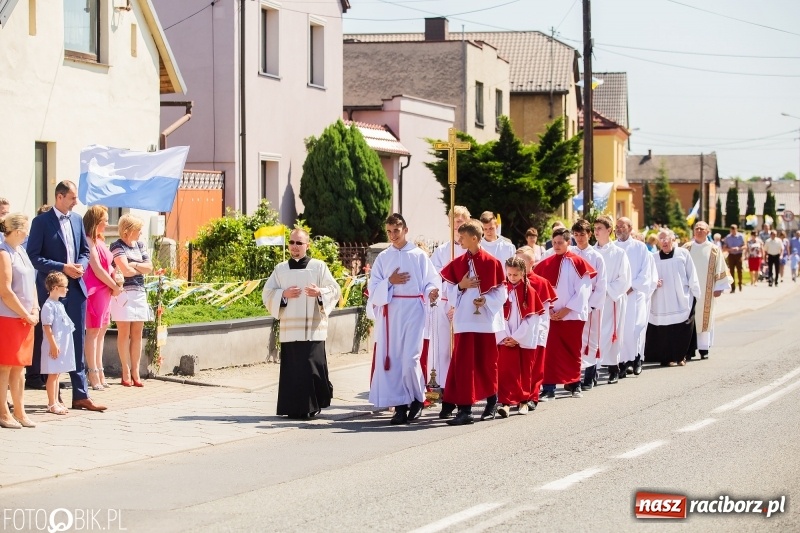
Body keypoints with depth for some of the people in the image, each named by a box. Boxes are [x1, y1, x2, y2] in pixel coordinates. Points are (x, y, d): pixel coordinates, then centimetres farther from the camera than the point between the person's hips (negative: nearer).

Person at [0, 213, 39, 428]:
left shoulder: (21, 251, 13)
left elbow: (31, 283, 16)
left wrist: (35, 311, 3)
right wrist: (26, 315, -11)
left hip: (26, 318, 8)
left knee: (19, 367, 11)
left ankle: (19, 412, 16)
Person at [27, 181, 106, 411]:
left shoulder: (77, 219, 10)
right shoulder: (41, 221, -7)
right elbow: (33, 256, -11)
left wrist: (81, 266, -4)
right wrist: (63, 268, -17)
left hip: (76, 288, 5)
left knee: (77, 344, 6)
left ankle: (80, 395, 8)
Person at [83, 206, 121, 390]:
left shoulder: (99, 241, 18)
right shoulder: (89, 241, -11)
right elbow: (97, 269, -15)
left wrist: (116, 277, 1)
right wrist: (115, 286, -6)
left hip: (106, 291, 10)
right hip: (95, 290, -10)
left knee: (101, 331, 11)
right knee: (93, 332, -7)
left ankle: (99, 373, 15)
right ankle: (94, 375, -6)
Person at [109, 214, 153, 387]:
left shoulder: (140, 245, 15)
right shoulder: (117, 246, -6)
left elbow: (149, 267, 7)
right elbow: (126, 270, -15)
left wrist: (133, 265, -8)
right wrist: (141, 268, 1)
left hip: (139, 293, 6)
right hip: (123, 293, -6)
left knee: (137, 334, 4)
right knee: (124, 333, -3)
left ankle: (135, 372, 7)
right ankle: (126, 372, 1)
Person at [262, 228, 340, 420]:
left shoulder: (319, 267, 6)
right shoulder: (280, 269, 13)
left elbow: (335, 290, 1)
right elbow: (267, 294, 10)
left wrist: (320, 292, -19)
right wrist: (283, 294, -9)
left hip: (313, 329, -2)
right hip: (289, 330, 2)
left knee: (312, 367, -7)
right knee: (291, 370, -1)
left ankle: (313, 406, 4)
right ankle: (293, 409, 6)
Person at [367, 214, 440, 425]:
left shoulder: (419, 256, 5)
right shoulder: (383, 258, 11)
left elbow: (431, 281, 2)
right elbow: (373, 288, 7)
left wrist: (432, 292, -18)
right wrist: (389, 282, -10)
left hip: (413, 311, -3)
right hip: (389, 313, 3)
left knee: (410, 359, -11)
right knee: (392, 358, -3)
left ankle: (417, 399, 11)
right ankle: (400, 406, 3)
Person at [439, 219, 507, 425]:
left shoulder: (492, 262, -4)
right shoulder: (457, 263, 5)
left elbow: (501, 291, -2)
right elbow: (449, 290, 8)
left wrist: (486, 300, -17)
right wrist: (461, 286, -11)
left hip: (486, 319, -2)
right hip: (464, 319, 2)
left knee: (487, 362, 8)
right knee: (463, 363, -5)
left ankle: (492, 403, 24)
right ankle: (464, 409, -5)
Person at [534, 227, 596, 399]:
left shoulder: (578, 263, -3)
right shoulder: (546, 264, 6)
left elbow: (583, 291, -7)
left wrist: (566, 310, -11)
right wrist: (548, 309, -8)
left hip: (573, 314, -2)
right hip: (552, 315, 2)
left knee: (573, 351, 7)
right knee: (551, 351, -6)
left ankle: (575, 384, 21)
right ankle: (549, 387, -7)